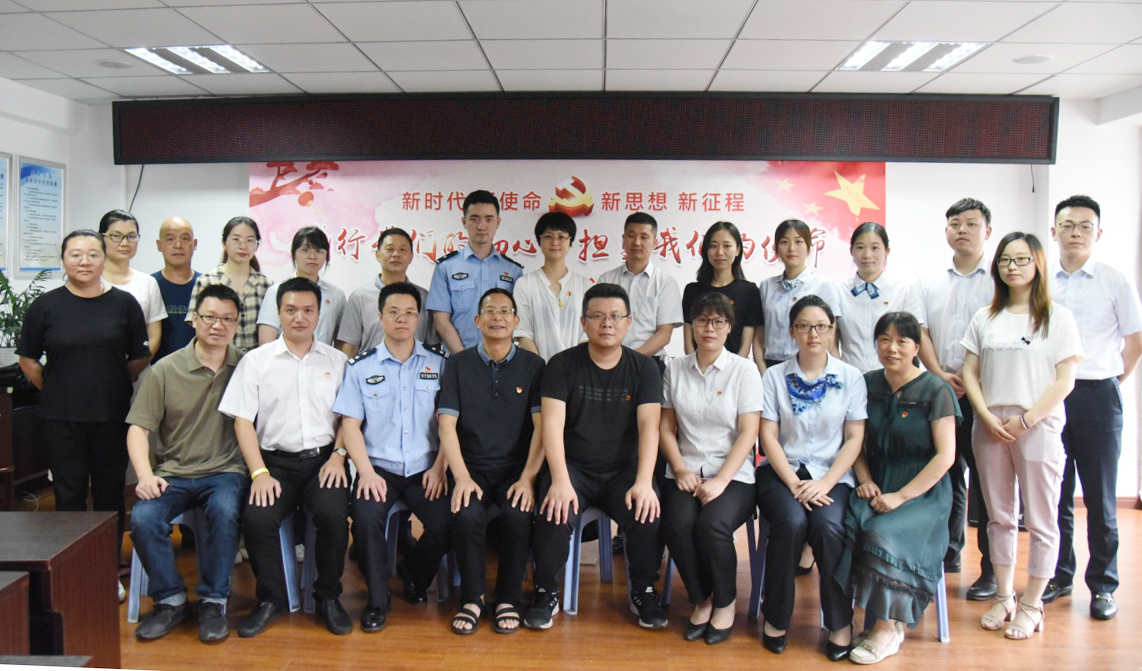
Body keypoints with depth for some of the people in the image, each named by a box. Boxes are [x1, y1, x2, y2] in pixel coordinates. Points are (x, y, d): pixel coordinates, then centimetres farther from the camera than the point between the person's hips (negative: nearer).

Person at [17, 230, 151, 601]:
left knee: (110, 494, 8)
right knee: (69, 495, 6)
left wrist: (112, 386, 8)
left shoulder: (124, 303, 1)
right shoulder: (45, 306, 1)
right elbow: (28, 360, 9)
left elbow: (140, 357, 8)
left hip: (112, 417, 0)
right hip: (61, 419, 0)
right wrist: (56, 390, 7)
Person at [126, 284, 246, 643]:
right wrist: (146, 475, -13)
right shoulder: (165, 370, 4)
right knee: (143, 518, -26)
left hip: (224, 471, -1)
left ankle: (213, 601, -12)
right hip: (173, 474, 2)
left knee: (225, 510, -33)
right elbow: (138, 428, 3)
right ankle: (171, 600, -1)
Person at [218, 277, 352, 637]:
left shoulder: (337, 361, 12)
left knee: (332, 513, -27)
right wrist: (259, 473, -8)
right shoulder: (255, 361, 9)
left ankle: (328, 597, -3)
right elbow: (242, 421, 3)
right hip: (276, 460, 0)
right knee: (257, 518, -25)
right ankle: (271, 599, 1)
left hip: (324, 459, 0)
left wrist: (338, 456, -7)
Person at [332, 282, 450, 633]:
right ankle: (377, 598, -4)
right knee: (366, 517, -30)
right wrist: (366, 472, -11)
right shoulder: (361, 367, 8)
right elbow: (350, 424, 2)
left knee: (446, 524, -23)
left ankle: (413, 573, 13)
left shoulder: (438, 365, 9)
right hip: (379, 467, 0)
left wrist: (439, 466, -8)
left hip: (425, 469, 1)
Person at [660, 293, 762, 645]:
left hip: (732, 475, -2)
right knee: (677, 524, -26)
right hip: (686, 473, 2)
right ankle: (700, 599, 3)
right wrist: (681, 470, -5)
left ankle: (725, 602, 2)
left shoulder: (744, 370, 2)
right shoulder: (675, 369, 11)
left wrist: (721, 481, -14)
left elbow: (748, 433, -5)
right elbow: (666, 427, 10)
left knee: (712, 526, -29)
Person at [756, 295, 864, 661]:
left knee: (828, 525, -30)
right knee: (792, 522, -29)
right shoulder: (775, 376, 7)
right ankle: (776, 617, -8)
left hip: (832, 475, 0)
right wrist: (794, 483, -12)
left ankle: (840, 623, -8)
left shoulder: (851, 377, 7)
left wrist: (825, 483, -12)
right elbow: (768, 436, 0)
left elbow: (855, 439, 1)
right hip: (781, 472, 0)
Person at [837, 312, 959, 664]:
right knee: (847, 526, -26)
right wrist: (865, 480, -3)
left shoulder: (936, 391, -4)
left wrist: (901, 496, -15)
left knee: (883, 533, -31)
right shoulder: (867, 384, 8)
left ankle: (886, 629, -11)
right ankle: (894, 621, -12)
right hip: (878, 486, 4)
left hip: (923, 491, -4)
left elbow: (945, 455, -9)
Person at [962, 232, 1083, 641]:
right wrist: (987, 417, -6)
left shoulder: (1058, 317, 1)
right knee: (1000, 517, 10)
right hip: (990, 429, 3)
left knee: (1040, 521, 2)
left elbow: (1065, 381, -5)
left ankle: (1032, 604, 13)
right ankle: (1004, 597, 21)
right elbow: (970, 372, 8)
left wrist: (1026, 420, -12)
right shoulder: (984, 319, 11)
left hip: (1038, 428, -3)